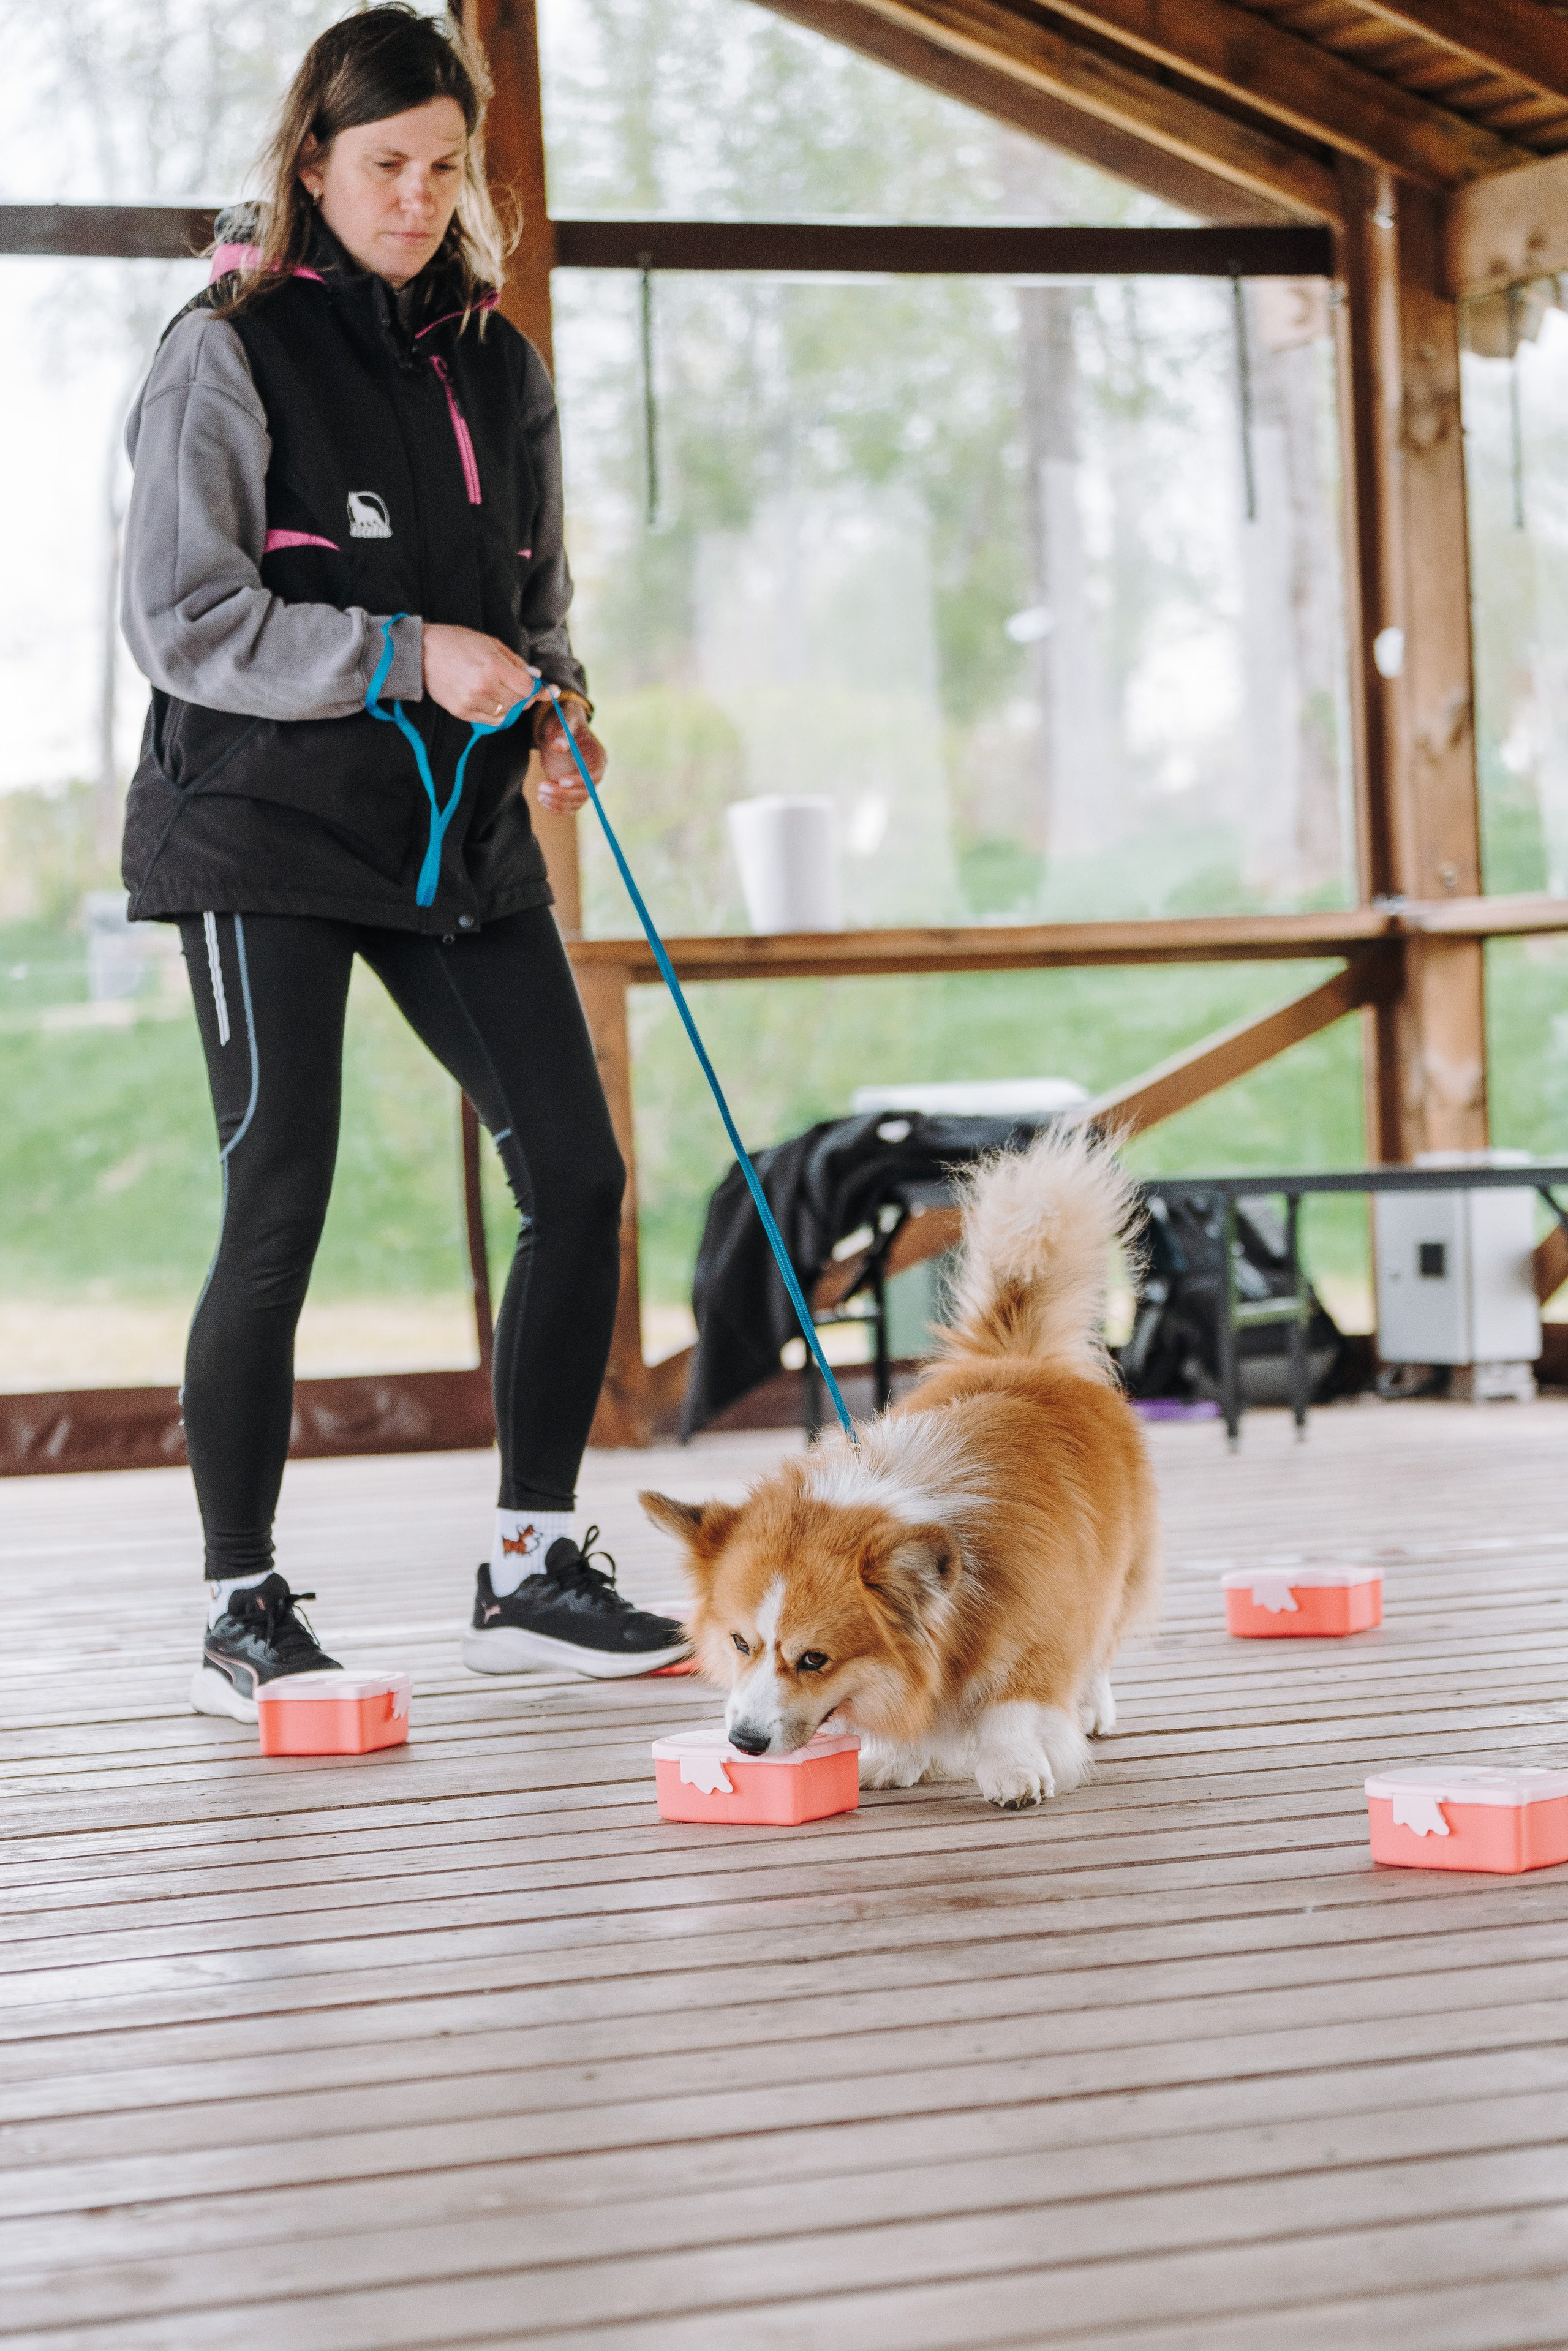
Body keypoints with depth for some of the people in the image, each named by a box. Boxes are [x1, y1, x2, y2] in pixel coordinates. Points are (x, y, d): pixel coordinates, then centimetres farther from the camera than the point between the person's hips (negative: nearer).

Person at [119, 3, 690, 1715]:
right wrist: (407, 656, -19)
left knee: (577, 1172, -1)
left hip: (459, 829, 6)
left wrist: (554, 707, 0)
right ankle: (241, 1611, 7)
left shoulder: (495, 365, 13)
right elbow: (177, 619, -12)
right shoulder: (229, 353, -5)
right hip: (266, 831, -6)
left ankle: (530, 1572, 11)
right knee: (279, 1204, -6)